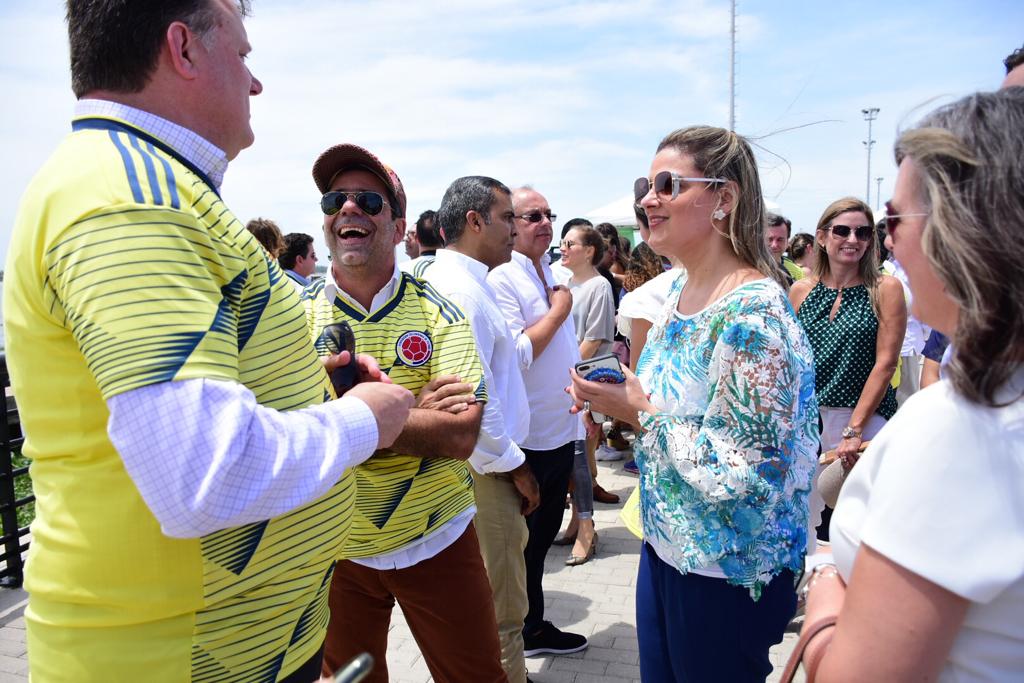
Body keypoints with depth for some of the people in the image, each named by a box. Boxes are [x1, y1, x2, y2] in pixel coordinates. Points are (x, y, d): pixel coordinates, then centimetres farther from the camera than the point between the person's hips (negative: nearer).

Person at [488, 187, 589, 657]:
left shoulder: (550, 274, 11)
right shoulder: (500, 279, -17)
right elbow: (515, 354, -27)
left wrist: (580, 408, 19)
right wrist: (558, 311, -16)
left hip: (560, 431, 8)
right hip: (525, 441, -8)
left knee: (543, 534, 20)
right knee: (520, 544, 8)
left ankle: (534, 628, 37)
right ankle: (515, 644, 27)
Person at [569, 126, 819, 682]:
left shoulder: (753, 312, -25)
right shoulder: (680, 289, 3)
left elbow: (750, 466, -26)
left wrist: (644, 414, -21)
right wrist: (618, 399, -2)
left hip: (725, 574, -8)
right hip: (663, 546, 8)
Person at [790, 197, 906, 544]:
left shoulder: (886, 289, -4)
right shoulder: (801, 290, 6)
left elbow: (885, 363, -8)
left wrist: (853, 429, -13)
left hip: (865, 418, -3)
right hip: (807, 417, 3)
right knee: (811, 524, 9)